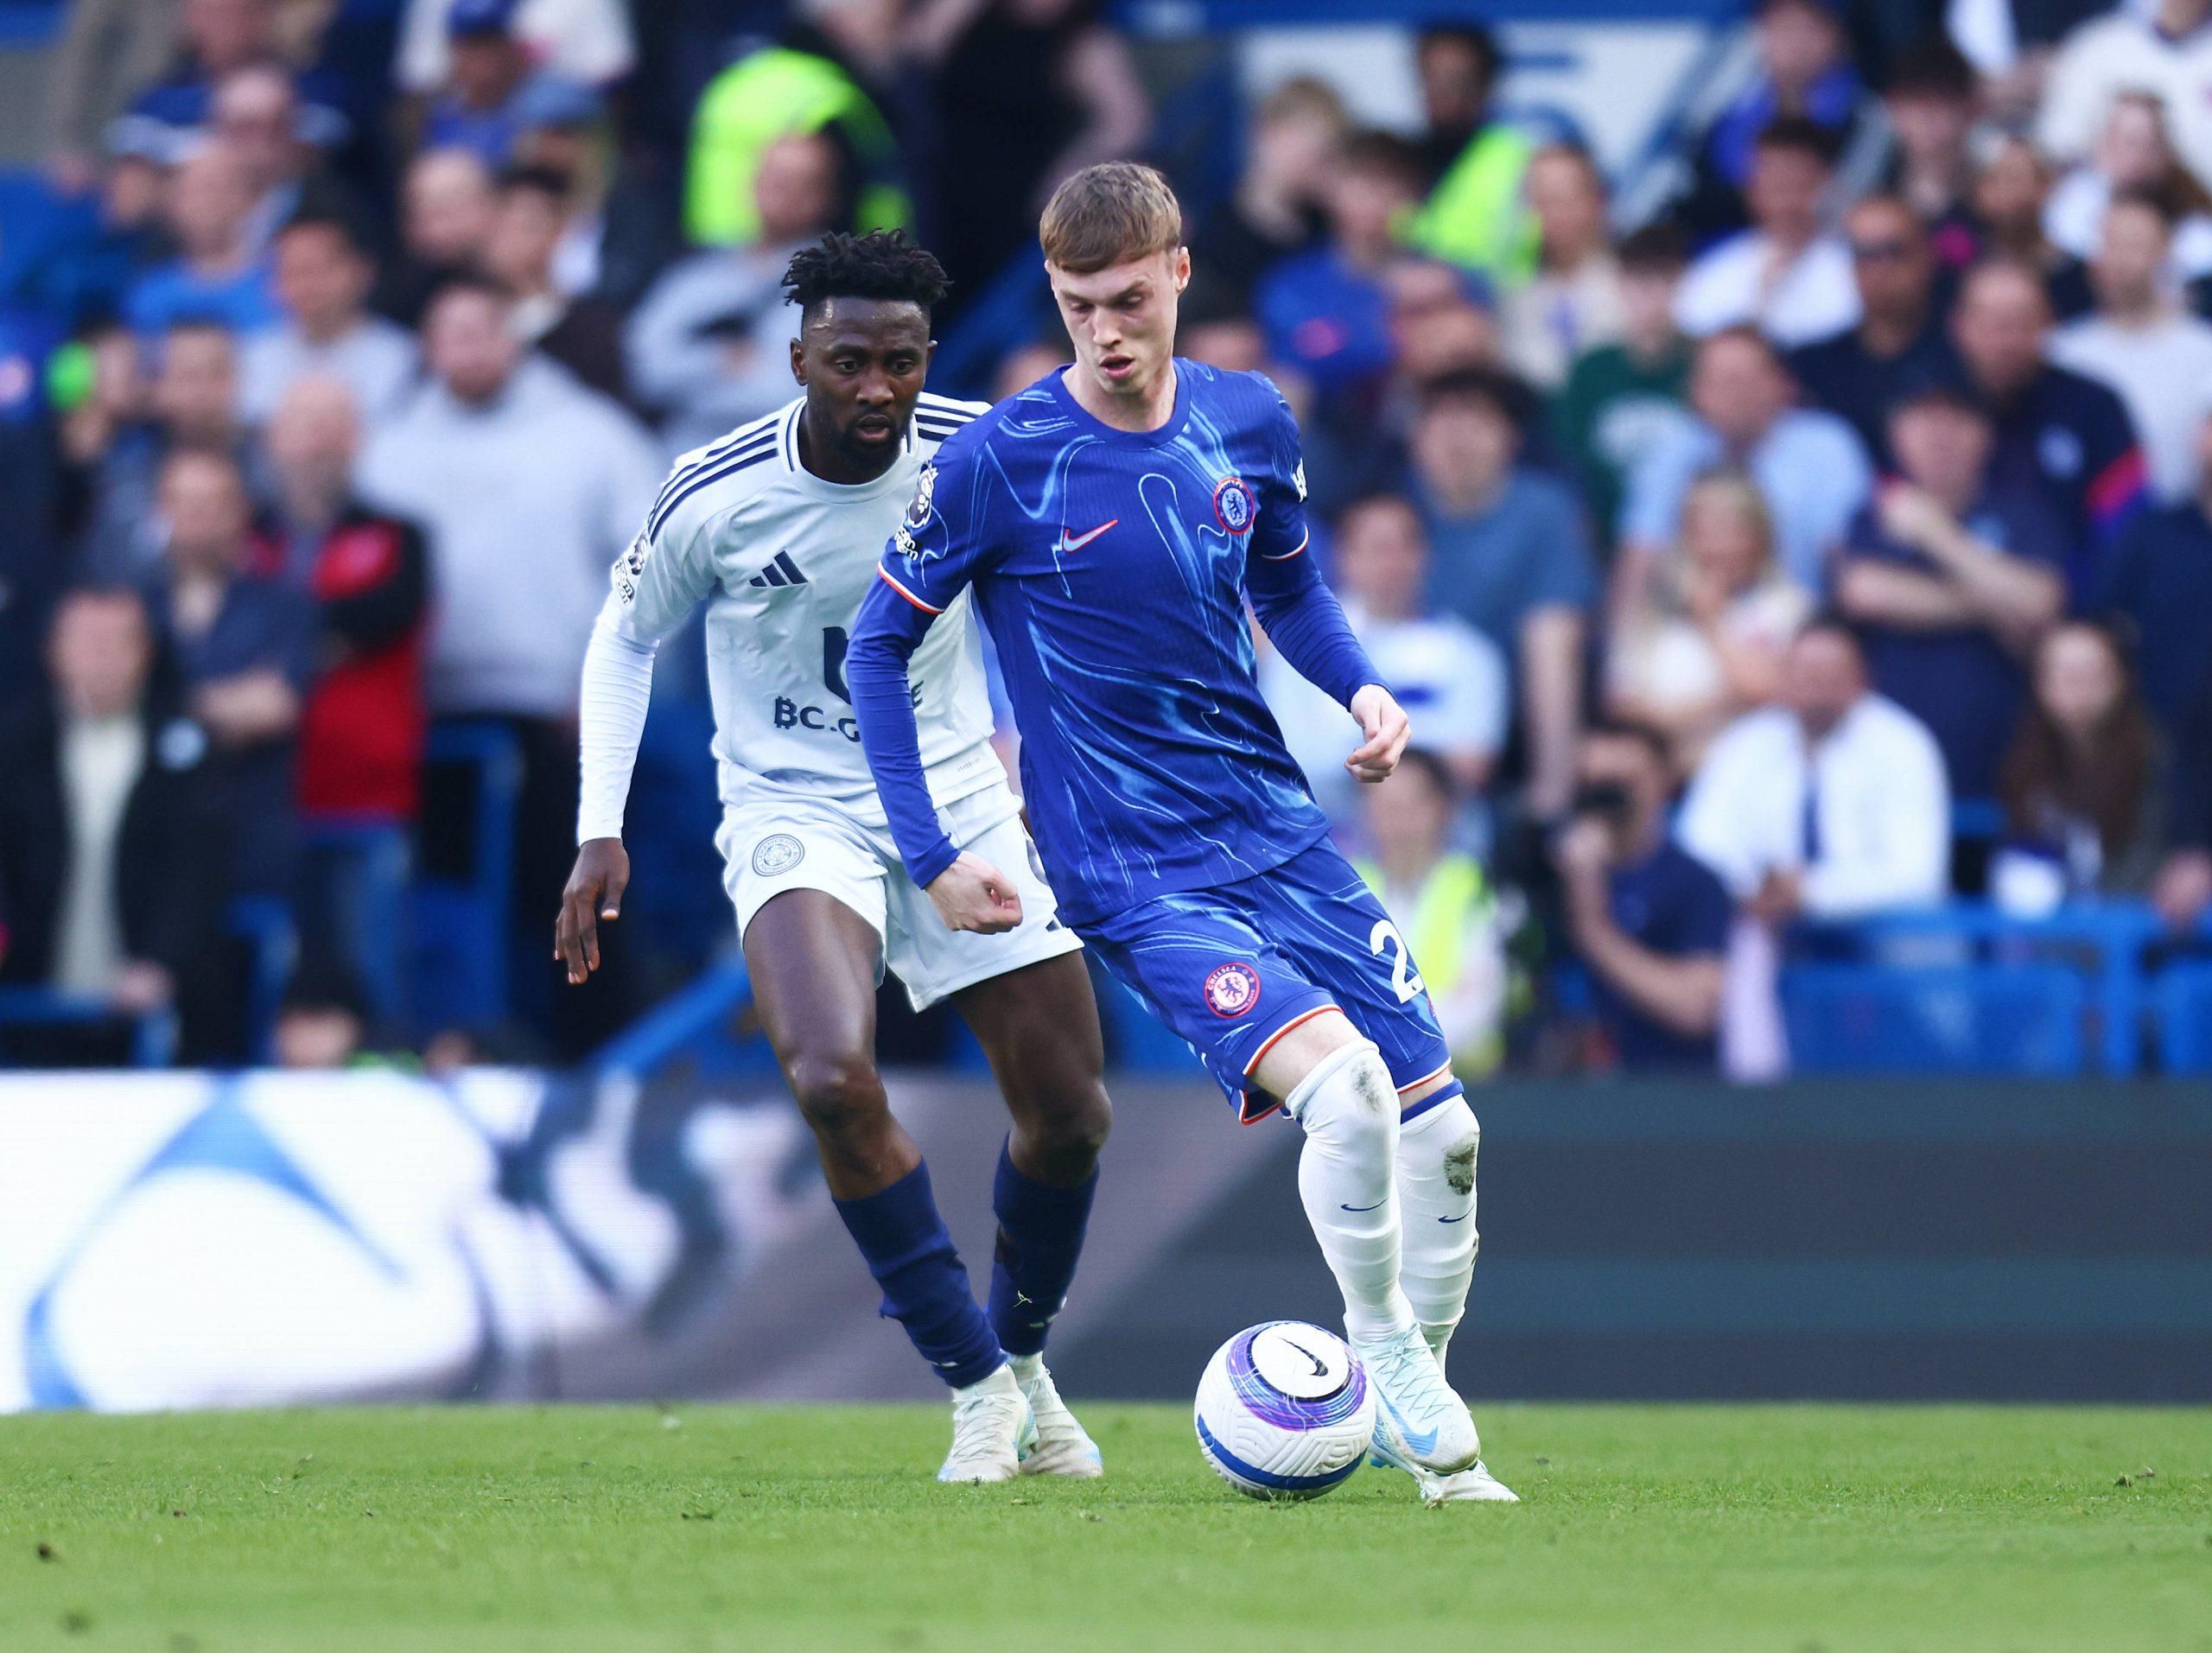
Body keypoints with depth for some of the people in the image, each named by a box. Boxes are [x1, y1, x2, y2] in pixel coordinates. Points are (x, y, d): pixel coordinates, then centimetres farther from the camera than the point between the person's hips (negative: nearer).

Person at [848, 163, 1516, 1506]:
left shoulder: (1250, 423, 3)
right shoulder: (999, 461, -11)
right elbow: (881, 646, -1)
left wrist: (1361, 688, 2)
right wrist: (931, 853, -7)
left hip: (1277, 828, 5)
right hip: (1134, 876, -5)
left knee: (1439, 1123, 0)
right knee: (1341, 1083, -27)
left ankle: (1424, 1416, 21)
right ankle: (1383, 1349, -4)